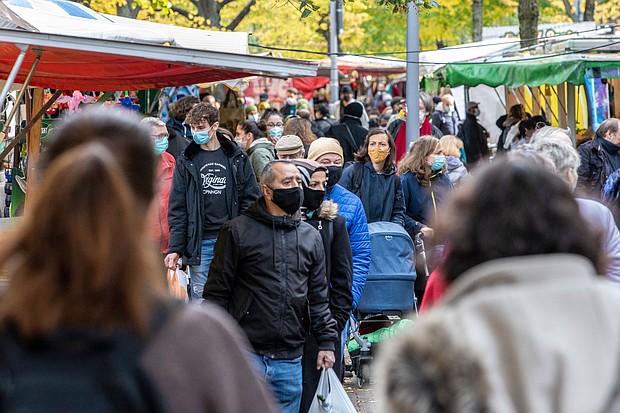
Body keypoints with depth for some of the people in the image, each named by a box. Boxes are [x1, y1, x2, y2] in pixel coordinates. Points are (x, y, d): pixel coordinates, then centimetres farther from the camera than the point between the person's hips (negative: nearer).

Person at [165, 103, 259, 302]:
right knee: (201, 300, 1)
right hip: (200, 243, 0)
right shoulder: (186, 162, 5)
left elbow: (251, 200, 6)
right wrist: (175, 248, -4)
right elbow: (177, 209, 4)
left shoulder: (237, 158, 5)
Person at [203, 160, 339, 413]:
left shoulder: (310, 237, 14)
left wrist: (326, 341, 10)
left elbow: (318, 297, 18)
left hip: (290, 361, 4)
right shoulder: (239, 231, 0)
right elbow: (217, 292, -1)